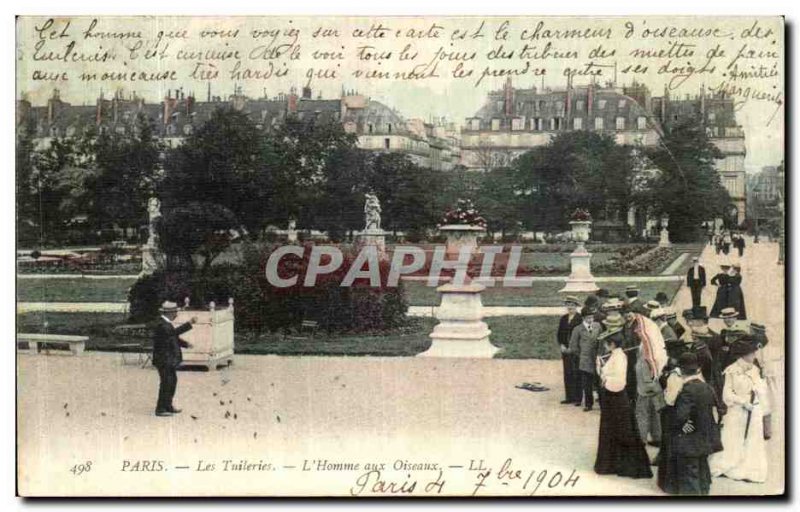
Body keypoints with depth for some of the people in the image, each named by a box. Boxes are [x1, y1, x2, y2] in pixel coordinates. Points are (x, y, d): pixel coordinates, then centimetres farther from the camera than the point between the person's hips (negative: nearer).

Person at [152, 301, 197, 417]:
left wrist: (186, 344, 5)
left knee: (172, 381, 16)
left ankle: (168, 406, 27)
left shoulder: (166, 323, 12)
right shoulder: (161, 324, -21)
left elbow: (174, 338, 19)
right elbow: (175, 332, -35)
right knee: (166, 383, -6)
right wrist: (189, 323, -36)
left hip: (169, 360, 10)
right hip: (163, 360, -10)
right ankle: (160, 409, 2)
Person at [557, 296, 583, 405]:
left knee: (576, 374, -3)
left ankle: (577, 398, 2)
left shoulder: (580, 319, -8)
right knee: (567, 374, 7)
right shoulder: (563, 319, 12)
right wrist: (561, 345, 0)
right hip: (565, 350, 6)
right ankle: (569, 397, 13)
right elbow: (559, 334, 15)